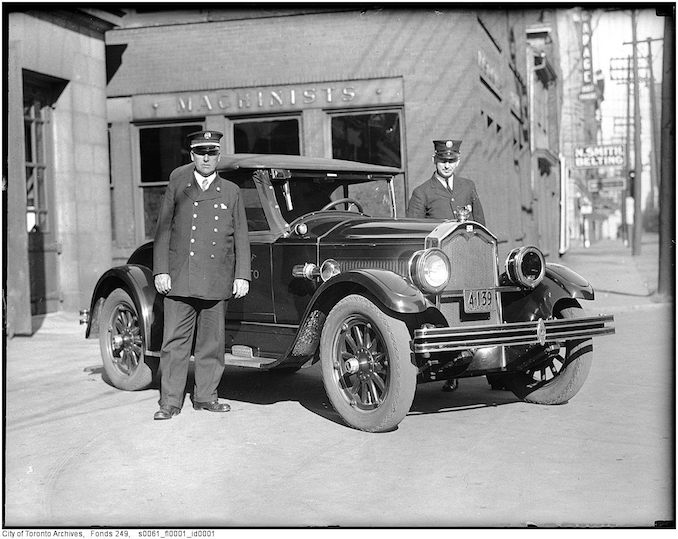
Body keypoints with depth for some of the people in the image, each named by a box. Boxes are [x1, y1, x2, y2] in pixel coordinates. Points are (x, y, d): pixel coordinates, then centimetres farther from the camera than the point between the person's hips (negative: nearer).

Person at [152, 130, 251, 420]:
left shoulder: (231, 191, 10)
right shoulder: (177, 185, 8)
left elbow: (240, 236, 9)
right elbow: (163, 230, 6)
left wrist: (242, 276, 1)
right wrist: (160, 271, -2)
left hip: (218, 281, 1)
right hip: (179, 278, -1)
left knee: (212, 341, 6)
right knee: (175, 340, -1)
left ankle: (206, 396, 17)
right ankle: (170, 402, 4)